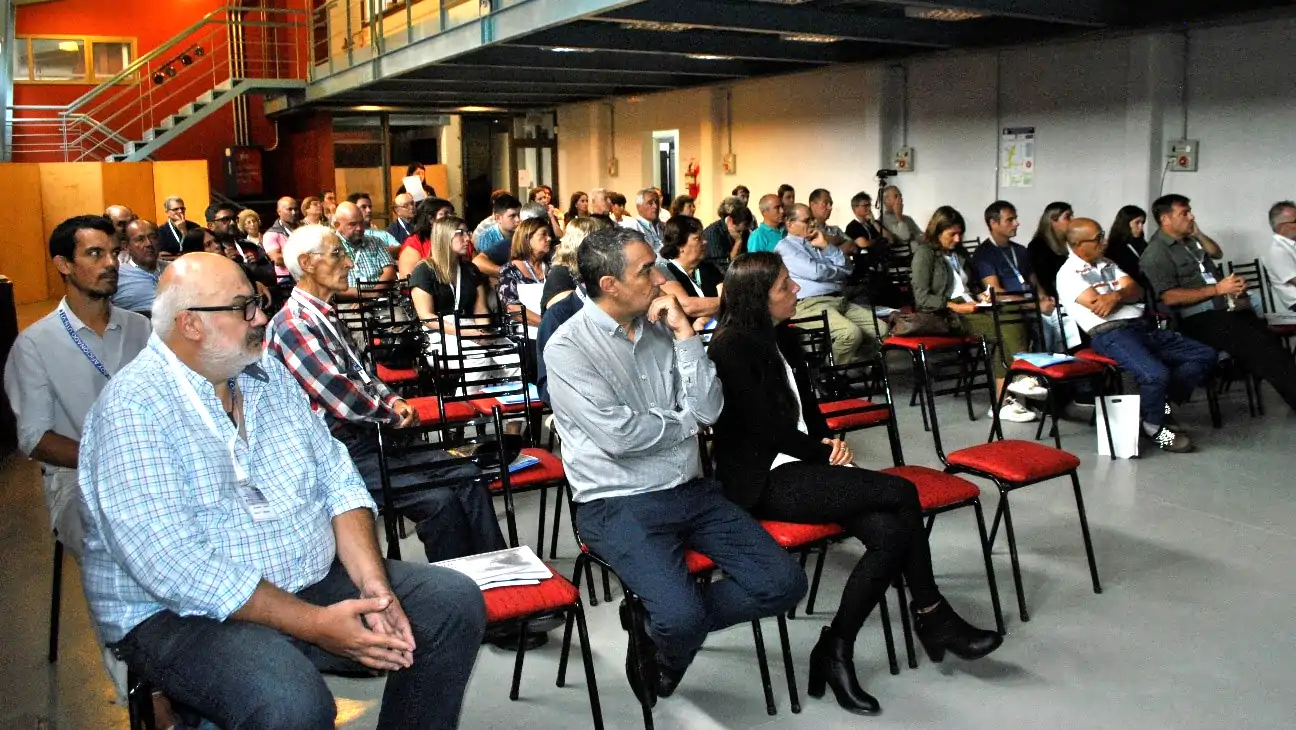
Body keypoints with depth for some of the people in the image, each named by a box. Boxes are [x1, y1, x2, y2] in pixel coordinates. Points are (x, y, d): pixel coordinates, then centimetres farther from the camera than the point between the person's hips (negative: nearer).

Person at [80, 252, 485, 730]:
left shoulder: (270, 376, 8)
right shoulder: (133, 408, -16)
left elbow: (338, 481, 5)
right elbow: (176, 567, -23)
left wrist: (374, 584, -12)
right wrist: (314, 624, -24)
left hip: (313, 581, 7)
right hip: (184, 614, -7)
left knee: (456, 602, -4)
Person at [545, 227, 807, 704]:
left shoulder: (662, 329, 7)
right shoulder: (567, 346, -10)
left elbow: (709, 410, -1)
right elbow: (617, 435, -19)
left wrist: (684, 332, -7)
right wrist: (686, 421, -3)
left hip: (691, 491, 6)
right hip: (617, 504, -6)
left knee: (783, 583, -7)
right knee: (683, 616, -27)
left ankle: (664, 624, 10)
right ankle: (669, 628, 11)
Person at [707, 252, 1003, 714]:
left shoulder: (780, 337, 12)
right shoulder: (731, 349, -13)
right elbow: (765, 427, -15)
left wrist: (830, 444, 0)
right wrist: (823, 452, -6)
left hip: (798, 465, 8)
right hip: (764, 481, -8)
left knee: (890, 532, -18)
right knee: (901, 493, -19)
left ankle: (835, 652, -9)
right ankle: (933, 618, -2)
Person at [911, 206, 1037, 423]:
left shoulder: (960, 252, 21)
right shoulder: (925, 254, -1)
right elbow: (921, 298, -10)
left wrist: (980, 294, 8)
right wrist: (955, 307, -18)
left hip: (971, 308, 7)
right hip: (944, 315, -7)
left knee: (1012, 318, -25)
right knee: (1003, 330, -27)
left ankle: (1004, 401, -30)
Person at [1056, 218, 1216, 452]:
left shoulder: (1108, 264, 24)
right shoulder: (1068, 273, -1)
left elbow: (1138, 291, 11)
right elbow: (1099, 308, -12)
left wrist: (1116, 295, -11)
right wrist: (1125, 294, 7)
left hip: (1142, 327, 9)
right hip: (1110, 334, -9)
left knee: (1206, 355, 0)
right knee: (1156, 374, -33)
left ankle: (1161, 403, 2)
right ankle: (1153, 426, -5)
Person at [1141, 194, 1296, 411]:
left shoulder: (1189, 238, 18)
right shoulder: (1156, 254, -6)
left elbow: (1217, 253, 33)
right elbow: (1169, 297, -15)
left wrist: (1198, 234, 14)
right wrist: (1218, 289, -15)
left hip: (1228, 307, 8)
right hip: (1199, 318, -7)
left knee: (1268, 341, -17)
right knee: (1257, 345, -26)